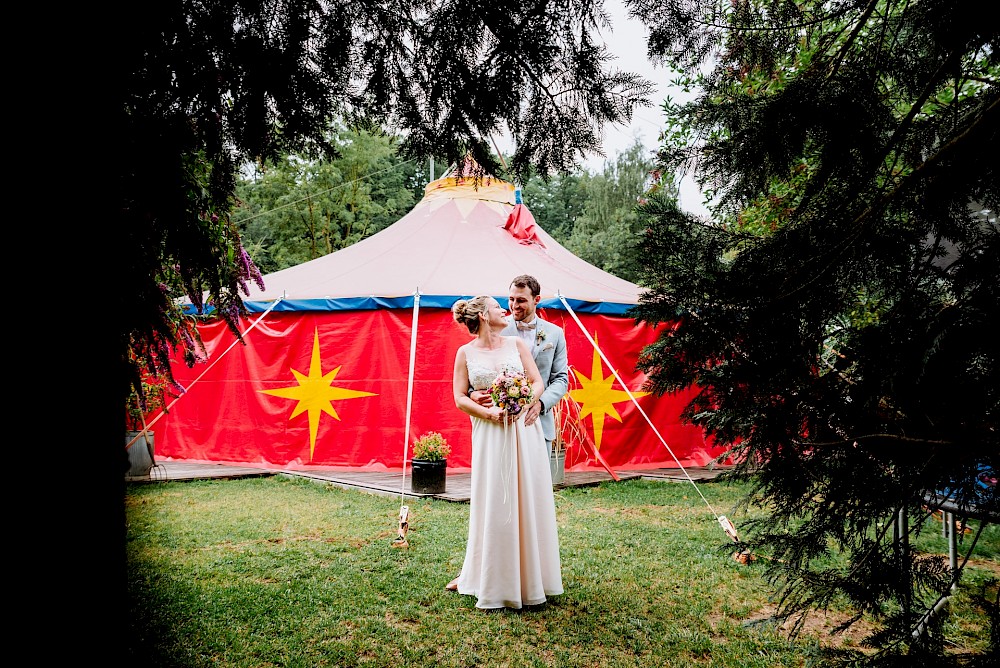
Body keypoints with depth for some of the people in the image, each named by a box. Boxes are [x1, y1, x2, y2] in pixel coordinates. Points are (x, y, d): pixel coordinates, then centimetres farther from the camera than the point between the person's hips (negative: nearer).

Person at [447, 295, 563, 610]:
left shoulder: (516, 344, 8)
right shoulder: (466, 353, 3)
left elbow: (538, 382, 5)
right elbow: (460, 397, 0)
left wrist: (522, 403, -13)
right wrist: (489, 412, -15)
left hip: (524, 428, 2)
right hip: (489, 433, -2)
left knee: (528, 500, 4)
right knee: (492, 505, 1)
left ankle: (529, 575, 17)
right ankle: (492, 580, 12)